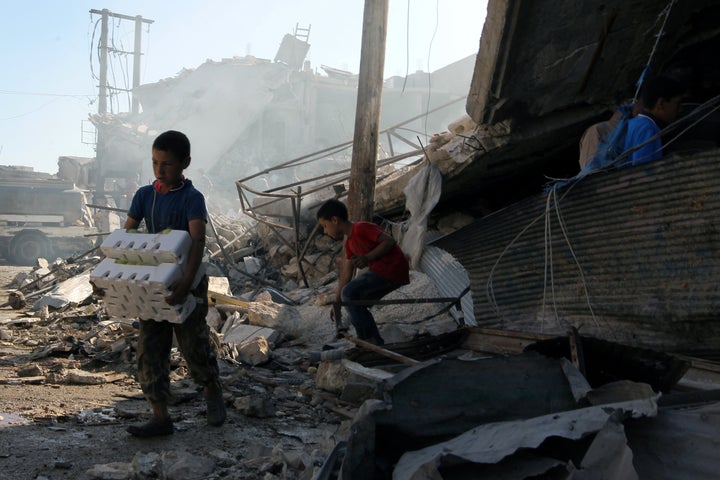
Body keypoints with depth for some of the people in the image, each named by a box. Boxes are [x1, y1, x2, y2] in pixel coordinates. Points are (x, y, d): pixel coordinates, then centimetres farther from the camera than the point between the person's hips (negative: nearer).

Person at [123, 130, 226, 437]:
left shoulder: (192, 198, -15)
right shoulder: (145, 195, 2)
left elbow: (197, 242, -26)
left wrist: (186, 284, -39)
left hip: (186, 285, -5)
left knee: (194, 346, 6)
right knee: (150, 351, 3)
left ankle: (213, 394, 33)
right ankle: (160, 418, 8)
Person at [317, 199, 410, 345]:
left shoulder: (361, 228, -14)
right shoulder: (349, 242, 16)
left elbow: (389, 241, -20)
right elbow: (345, 274, 18)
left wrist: (367, 258, -25)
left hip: (393, 270, -10)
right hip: (380, 271, 10)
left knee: (350, 293, -16)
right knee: (356, 302, 14)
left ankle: (369, 339, -8)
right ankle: (376, 344, 19)